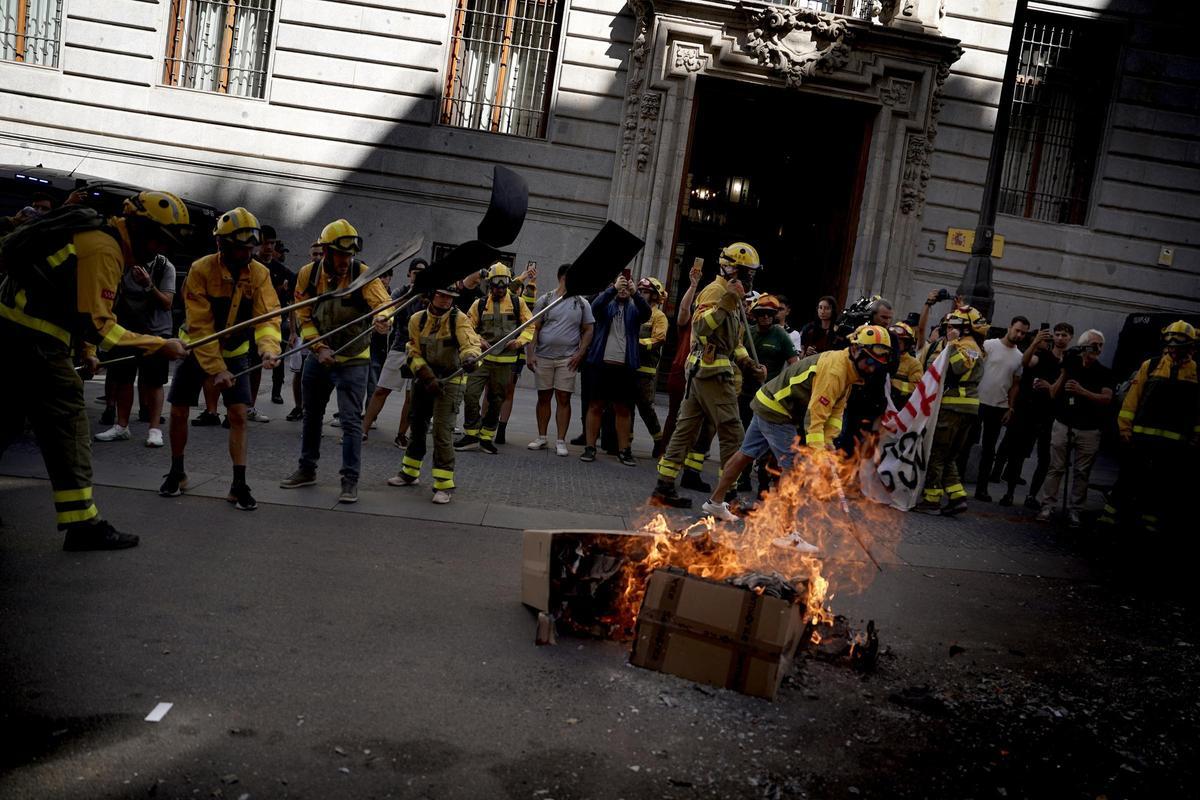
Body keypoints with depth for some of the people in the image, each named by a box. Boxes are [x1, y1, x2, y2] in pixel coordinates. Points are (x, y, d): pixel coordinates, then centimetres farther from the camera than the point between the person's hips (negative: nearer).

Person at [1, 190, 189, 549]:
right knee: (67, 425, -7)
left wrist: (86, 351, 20)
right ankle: (82, 524, -4)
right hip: (33, 340, -10)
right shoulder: (104, 249, -16)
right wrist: (158, 345, -18)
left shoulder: (97, 236, 14)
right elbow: (97, 324, -20)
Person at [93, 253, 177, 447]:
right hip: (127, 329, 3)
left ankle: (154, 429, -1)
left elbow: (167, 303, -10)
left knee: (154, 381, -3)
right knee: (123, 378, 4)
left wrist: (148, 285, -24)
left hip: (156, 331, -3)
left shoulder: (165, 267, -7)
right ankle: (121, 426, 13)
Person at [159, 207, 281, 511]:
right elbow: (200, 327, -23)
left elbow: (267, 315, -22)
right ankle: (177, 473, 25)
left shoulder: (259, 274, -14)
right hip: (197, 350, -1)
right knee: (179, 411, 3)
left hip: (235, 353, 1)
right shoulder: (201, 270, -21)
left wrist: (268, 347, -44)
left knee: (239, 415, -7)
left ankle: (239, 485, -1)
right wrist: (215, 369, -29)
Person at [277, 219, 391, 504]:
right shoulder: (308, 274, -7)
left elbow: (382, 303, -30)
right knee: (311, 415, 18)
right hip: (319, 356, 4)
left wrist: (381, 319, -53)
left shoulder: (364, 274, -16)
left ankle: (350, 480, 2)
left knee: (351, 420, -7)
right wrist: (319, 347, -14)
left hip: (353, 360, -4)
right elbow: (304, 316, -2)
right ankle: (307, 470, 34)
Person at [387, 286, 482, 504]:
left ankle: (444, 484, -6)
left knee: (442, 431, -14)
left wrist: (470, 357, -52)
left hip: (450, 381, -4)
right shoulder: (417, 320, -2)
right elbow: (414, 353, -2)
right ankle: (409, 473, 38)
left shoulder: (459, 319, -12)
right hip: (423, 380, 5)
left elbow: (471, 342, -28)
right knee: (417, 426, 19)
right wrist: (428, 377, -16)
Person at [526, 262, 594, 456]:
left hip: (568, 359, 0)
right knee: (543, 397, 8)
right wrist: (530, 353, -5)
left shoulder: (582, 304, 6)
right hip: (543, 356, 1)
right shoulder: (545, 300, 4)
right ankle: (541, 438, 18)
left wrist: (580, 354, -7)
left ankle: (560, 441, 2)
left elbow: (588, 331, 5)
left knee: (563, 399, -2)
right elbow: (534, 328, 3)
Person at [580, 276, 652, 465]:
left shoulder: (634, 308, 10)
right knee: (595, 405, 2)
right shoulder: (606, 304, 9)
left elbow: (647, 312, -11)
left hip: (625, 366, 1)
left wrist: (635, 293, -26)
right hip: (602, 363, -1)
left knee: (624, 409, 4)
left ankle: (624, 450, 10)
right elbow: (596, 305, -13)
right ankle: (590, 447, 8)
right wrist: (614, 288, -26)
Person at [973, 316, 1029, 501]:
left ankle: (981, 487, 14)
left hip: (999, 407, 4)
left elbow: (1015, 385, 13)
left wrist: (1010, 408, 7)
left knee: (989, 449, 8)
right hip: (978, 401, -4)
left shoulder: (1020, 357, 8)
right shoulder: (989, 345, -5)